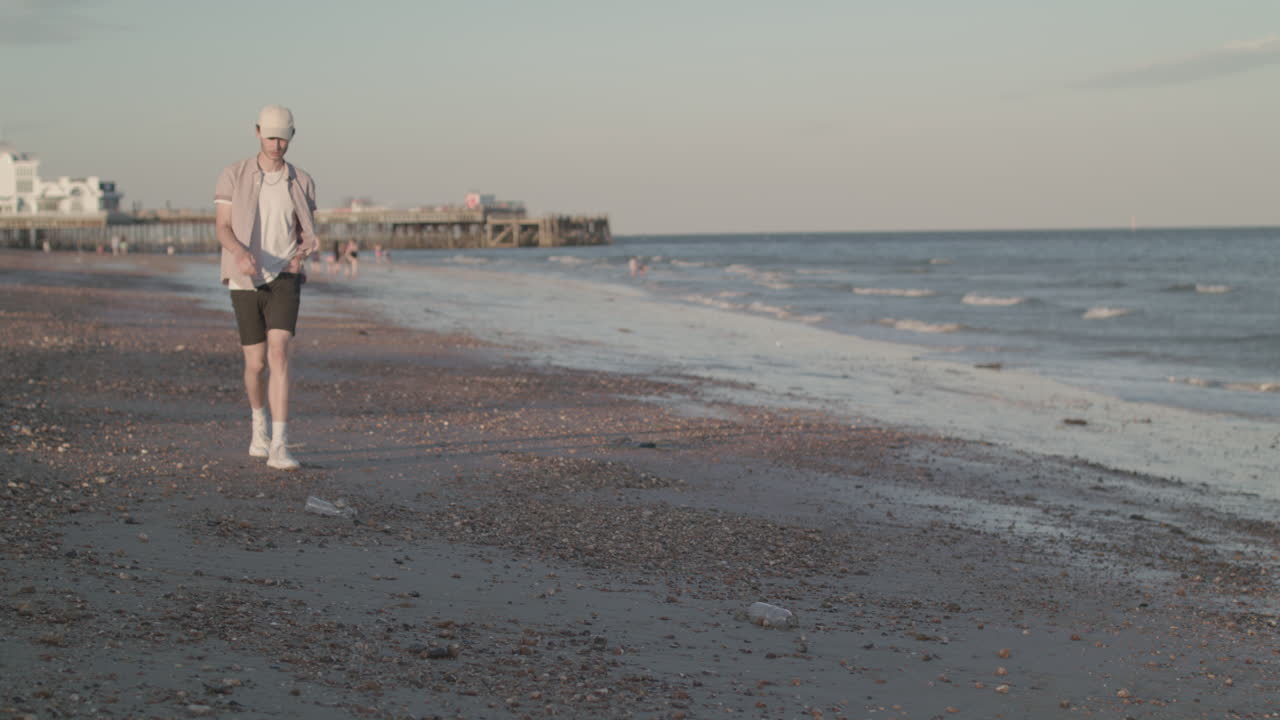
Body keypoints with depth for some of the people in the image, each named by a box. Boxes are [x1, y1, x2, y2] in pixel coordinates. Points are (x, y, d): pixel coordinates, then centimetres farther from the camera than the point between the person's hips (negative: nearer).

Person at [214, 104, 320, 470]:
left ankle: (279, 448, -23)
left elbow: (306, 234, 7)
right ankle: (259, 424, 40)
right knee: (255, 364, 6)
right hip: (246, 280, 0)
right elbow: (222, 228, -8)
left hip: (284, 278, 0)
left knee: (279, 355, -20)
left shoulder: (302, 182, 4)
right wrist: (241, 253, -31)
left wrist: (306, 248, -20)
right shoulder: (233, 175, -1)